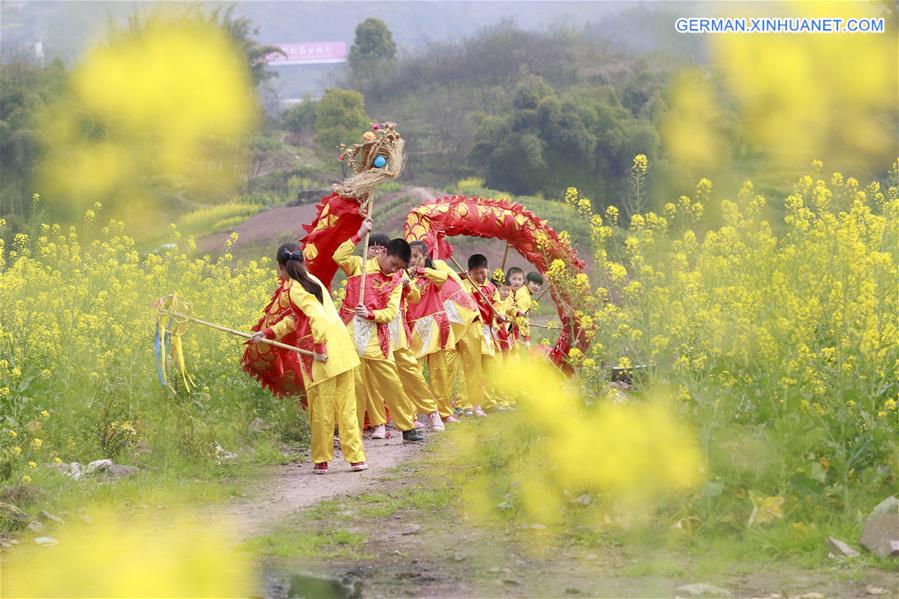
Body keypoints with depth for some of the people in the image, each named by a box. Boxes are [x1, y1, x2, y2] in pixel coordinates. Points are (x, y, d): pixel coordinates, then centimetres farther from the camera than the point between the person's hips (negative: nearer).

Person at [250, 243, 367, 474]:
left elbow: (317, 316, -23)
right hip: (341, 350, 8)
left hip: (322, 354, -8)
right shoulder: (311, 281, 19)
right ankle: (357, 458, 8)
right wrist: (268, 333, 27)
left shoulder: (296, 289, -8)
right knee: (346, 407, 9)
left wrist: (319, 347, -20)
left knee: (321, 410, 2)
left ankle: (321, 461, 10)